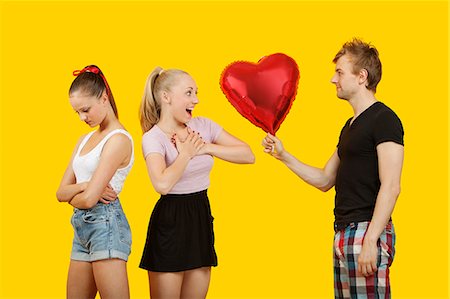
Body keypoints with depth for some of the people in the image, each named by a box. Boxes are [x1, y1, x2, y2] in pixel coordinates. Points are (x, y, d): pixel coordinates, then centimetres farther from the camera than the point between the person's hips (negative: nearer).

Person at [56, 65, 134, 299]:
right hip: (81, 226, 8)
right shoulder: (85, 140, 16)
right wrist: (83, 186, -9)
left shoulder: (118, 139, -10)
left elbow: (89, 199, -16)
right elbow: (61, 192, 11)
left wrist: (72, 197, 5)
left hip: (106, 224, -8)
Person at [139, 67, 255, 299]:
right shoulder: (153, 137, -11)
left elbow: (248, 155, -1)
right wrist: (186, 153, -15)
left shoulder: (203, 126, 5)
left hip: (202, 218, 6)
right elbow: (162, 184, -29)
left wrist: (208, 148, -11)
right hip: (170, 221, -5)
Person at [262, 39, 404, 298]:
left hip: (367, 231, -9)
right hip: (344, 233, 9)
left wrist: (370, 240, -23)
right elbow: (325, 180, 24)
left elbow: (390, 187, -17)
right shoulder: (351, 126, 20)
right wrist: (283, 156, 15)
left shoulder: (383, 119, -9)